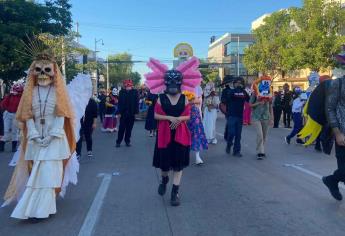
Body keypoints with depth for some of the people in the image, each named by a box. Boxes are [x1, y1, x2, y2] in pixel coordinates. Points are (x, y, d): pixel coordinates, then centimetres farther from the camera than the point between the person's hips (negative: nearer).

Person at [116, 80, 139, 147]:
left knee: (129, 128, 10)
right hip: (123, 113, 0)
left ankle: (127, 141, 21)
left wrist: (136, 112, -7)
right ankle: (118, 141, 13)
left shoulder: (135, 92, -3)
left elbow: (136, 103, -3)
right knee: (121, 128, 4)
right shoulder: (122, 92, -2)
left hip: (131, 114, 0)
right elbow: (119, 103, -2)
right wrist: (119, 112, -6)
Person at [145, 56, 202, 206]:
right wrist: (169, 118, -16)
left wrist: (179, 119, -16)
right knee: (164, 162, 8)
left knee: (178, 164, 0)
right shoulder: (161, 98, 0)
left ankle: (175, 192, 8)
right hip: (165, 133, 0)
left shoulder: (184, 99, 2)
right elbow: (156, 115, -1)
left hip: (180, 134, 0)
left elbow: (188, 116, 4)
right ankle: (164, 180, 41)